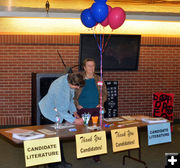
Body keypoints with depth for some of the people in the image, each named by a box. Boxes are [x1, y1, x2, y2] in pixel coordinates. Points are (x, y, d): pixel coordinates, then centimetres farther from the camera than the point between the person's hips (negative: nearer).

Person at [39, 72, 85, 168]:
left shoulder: (69, 79, -10)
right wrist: (74, 120, -26)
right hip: (51, 114, -8)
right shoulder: (60, 89, -36)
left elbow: (70, 98, 7)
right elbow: (61, 111, -28)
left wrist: (74, 112, 1)